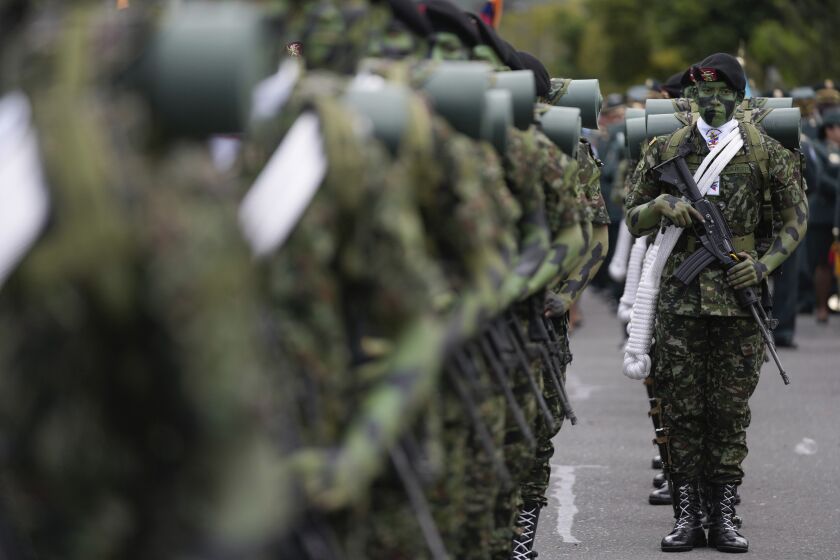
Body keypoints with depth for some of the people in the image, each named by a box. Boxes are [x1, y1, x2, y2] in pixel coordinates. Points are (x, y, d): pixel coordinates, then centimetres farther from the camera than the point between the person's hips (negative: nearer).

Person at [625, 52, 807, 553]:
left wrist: (766, 263, -6)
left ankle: (724, 516, 10)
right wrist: (661, 204, -10)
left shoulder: (766, 152, 4)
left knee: (732, 409, 3)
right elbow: (634, 220, 11)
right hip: (680, 298, 1)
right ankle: (687, 516, 8)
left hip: (740, 296, -1)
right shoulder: (666, 151, 6)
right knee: (681, 408, 2)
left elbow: (797, 216, 9)